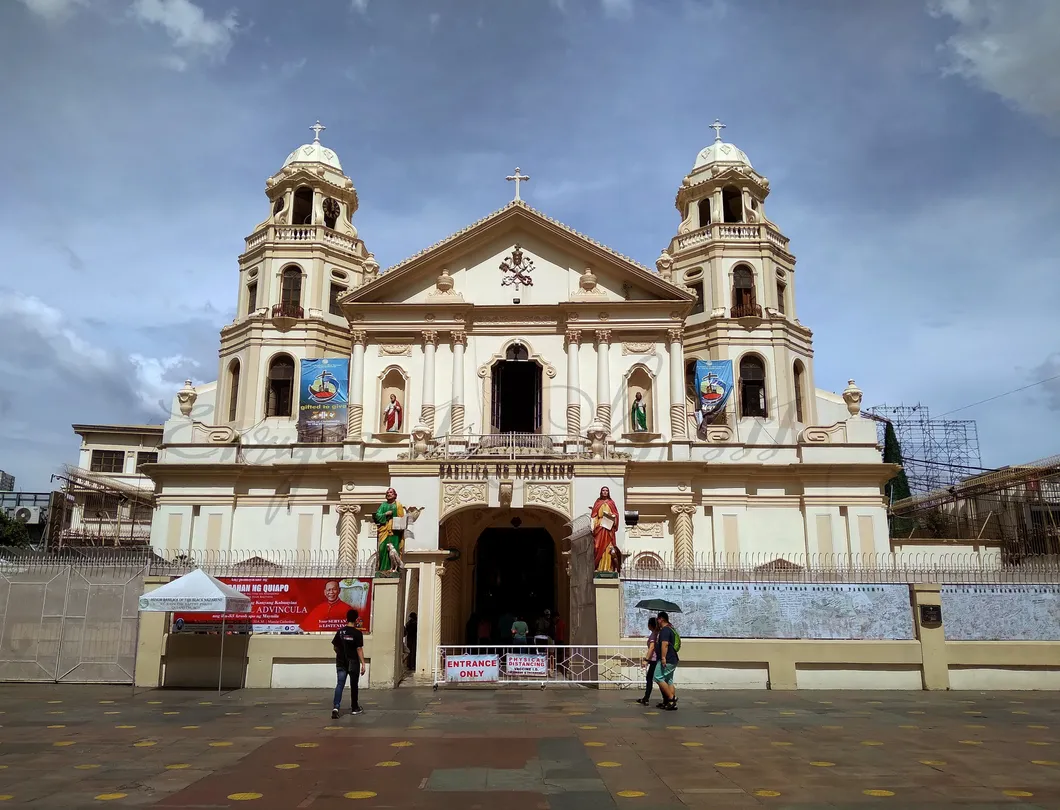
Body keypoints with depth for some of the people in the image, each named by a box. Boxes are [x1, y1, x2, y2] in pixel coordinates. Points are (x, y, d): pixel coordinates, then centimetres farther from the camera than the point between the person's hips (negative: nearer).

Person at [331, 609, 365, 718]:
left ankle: (335, 707, -17)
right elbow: (359, 649, -15)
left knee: (340, 684, 1)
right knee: (354, 685, 11)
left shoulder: (340, 632, 1)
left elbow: (335, 647, 8)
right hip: (353, 663, -3)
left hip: (341, 662, 3)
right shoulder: (357, 633, -12)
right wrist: (363, 664, -12)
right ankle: (354, 708, 23)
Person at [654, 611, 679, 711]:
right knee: (669, 681, 10)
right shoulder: (670, 629, 20)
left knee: (658, 678, -6)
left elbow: (665, 644, -23)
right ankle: (672, 703, 7)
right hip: (673, 660, 10)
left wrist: (663, 658, -28)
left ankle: (672, 698, -9)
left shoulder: (665, 630, -12)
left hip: (666, 660, -10)